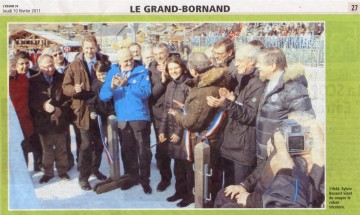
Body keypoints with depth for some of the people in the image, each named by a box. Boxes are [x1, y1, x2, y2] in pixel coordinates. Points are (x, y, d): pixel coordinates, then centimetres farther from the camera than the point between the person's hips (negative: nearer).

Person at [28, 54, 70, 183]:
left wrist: (61, 110, -12)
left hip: (59, 120, 1)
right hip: (43, 122, 0)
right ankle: (48, 172, 25)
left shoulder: (62, 79, 1)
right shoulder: (33, 81, -1)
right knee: (47, 149, 10)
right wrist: (43, 106, -21)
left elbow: (68, 98, 2)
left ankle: (62, 171, 26)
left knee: (61, 148, 11)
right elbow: (31, 101, -5)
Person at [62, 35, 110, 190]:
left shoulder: (104, 62, 4)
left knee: (99, 142, 15)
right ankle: (83, 177, 9)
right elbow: (65, 87, -3)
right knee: (86, 144, -3)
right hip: (84, 110, -3)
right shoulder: (74, 65, -1)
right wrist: (75, 89, -24)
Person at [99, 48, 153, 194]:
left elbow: (146, 93, -19)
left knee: (143, 150, 3)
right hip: (122, 119, 3)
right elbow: (103, 96, -6)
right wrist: (112, 87, -26)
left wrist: (126, 84, -26)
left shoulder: (142, 72, -5)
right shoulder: (112, 72, 2)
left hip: (140, 117, -3)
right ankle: (132, 177, 30)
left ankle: (145, 179, 17)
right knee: (127, 150, 14)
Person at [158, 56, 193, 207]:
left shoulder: (188, 85, -11)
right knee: (177, 164, 13)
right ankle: (180, 191, 27)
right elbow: (166, 109, 14)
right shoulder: (170, 85, 11)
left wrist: (180, 132, -15)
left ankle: (189, 194, 16)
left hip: (184, 131, -6)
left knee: (187, 163, 3)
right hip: (171, 130, 6)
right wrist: (162, 130, 7)